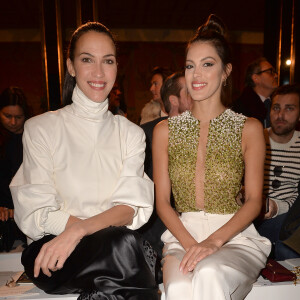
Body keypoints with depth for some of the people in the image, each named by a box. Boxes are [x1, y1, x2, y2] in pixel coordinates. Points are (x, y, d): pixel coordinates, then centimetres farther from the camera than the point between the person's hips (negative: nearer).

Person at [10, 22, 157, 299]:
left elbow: (131, 209, -4)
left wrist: (79, 229, -23)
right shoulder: (41, 128, 1)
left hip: (117, 244, 3)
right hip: (52, 250, -2)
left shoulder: (131, 133, 8)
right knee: (123, 242, -31)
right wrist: (107, 226, -18)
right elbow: (36, 214, -6)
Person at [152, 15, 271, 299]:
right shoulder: (165, 130, 6)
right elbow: (162, 200, 3)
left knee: (210, 275, -32)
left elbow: (254, 200, -2)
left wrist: (214, 241, -17)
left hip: (235, 235, 0)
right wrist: (191, 244, -12)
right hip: (182, 235, 1)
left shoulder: (249, 129, 2)